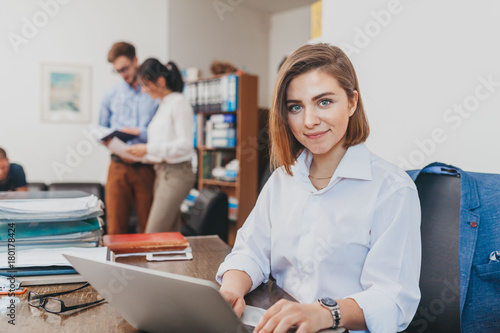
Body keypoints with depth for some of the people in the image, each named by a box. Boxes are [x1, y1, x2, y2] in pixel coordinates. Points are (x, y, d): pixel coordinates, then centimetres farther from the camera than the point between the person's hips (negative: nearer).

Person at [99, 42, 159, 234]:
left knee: (148, 228, 3)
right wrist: (108, 141, -2)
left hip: (147, 168, -2)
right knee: (115, 227, 2)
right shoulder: (111, 95, 15)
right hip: (119, 166, 3)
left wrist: (139, 132, -12)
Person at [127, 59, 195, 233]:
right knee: (170, 234, 11)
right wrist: (138, 155, 7)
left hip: (176, 173, -9)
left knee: (153, 236, -10)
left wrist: (148, 149, -19)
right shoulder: (163, 104, 16)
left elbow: (185, 144, -17)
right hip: (162, 172, 9)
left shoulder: (179, 103, -9)